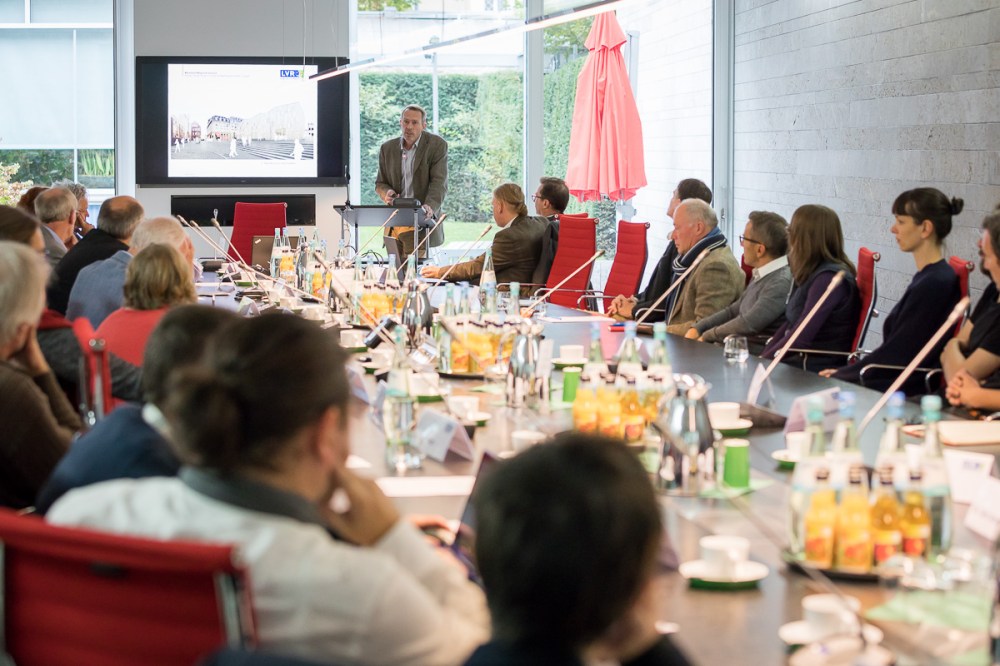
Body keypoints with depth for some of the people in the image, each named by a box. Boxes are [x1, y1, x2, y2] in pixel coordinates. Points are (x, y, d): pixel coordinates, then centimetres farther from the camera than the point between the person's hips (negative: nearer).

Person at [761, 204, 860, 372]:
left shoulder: (829, 278, -16)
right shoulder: (812, 273, 12)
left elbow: (800, 338, -19)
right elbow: (790, 325, 16)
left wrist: (763, 360, -10)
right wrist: (762, 357, 4)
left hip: (818, 371, -8)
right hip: (797, 363, 8)